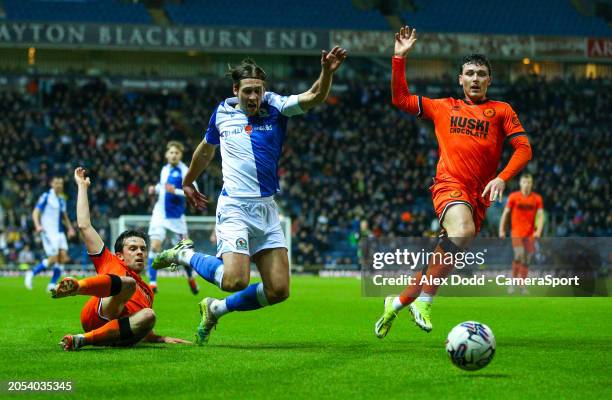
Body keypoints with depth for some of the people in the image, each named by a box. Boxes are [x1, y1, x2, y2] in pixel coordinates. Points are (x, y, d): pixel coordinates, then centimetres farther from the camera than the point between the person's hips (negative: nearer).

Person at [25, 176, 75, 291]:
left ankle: (52, 285, 4)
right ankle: (31, 274, 6)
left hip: (59, 232, 7)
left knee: (63, 258, -4)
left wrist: (70, 228, 12)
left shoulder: (61, 199, 15)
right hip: (48, 232, -7)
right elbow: (36, 212, -10)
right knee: (53, 259, -13)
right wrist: (38, 225, -26)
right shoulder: (46, 196, -6)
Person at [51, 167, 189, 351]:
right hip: (97, 314, -3)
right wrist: (82, 185, 30)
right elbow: (84, 226, 26)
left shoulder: (147, 292, 42)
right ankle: (75, 286, -63)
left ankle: (84, 339, -41)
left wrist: (163, 339, 26)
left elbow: (144, 334, 46)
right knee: (128, 283, -30)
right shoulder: (110, 263, 30)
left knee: (148, 315, -30)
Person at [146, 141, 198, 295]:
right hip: (160, 213, 3)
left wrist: (175, 191, -30)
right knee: (154, 246, -13)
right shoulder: (165, 169, 7)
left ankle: (190, 278, 34)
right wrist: (155, 189, 6)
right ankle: (152, 283, -12)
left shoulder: (184, 171, -11)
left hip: (176, 216, -3)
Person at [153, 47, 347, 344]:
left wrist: (327, 71, -33)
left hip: (267, 209, 3)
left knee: (278, 289, -2)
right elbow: (206, 150, 23)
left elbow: (315, 97, -14)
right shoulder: (222, 114, 4)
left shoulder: (275, 108, 2)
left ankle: (216, 309, 20)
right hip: (235, 208, -3)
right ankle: (184, 255, 7)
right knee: (235, 280, -22)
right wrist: (188, 182, 36)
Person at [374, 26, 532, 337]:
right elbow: (400, 99, 19)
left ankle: (398, 302, 24)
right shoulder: (444, 108, 17)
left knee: (442, 259, 2)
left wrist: (502, 178, -13)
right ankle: (424, 300, -26)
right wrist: (400, 57, 13)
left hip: (479, 196, 2)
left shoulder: (501, 111, 13)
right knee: (463, 230, -34)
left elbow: (523, 148, 3)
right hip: (449, 184, -2)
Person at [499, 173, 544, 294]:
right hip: (516, 231, -2)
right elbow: (505, 213, 3)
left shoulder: (537, 199, 1)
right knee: (519, 255, -18)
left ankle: (522, 286, 9)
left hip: (530, 233, 2)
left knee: (527, 260, 3)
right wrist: (502, 230, -1)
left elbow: (540, 216, -2)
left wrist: (538, 231, -16)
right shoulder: (513, 197, -2)